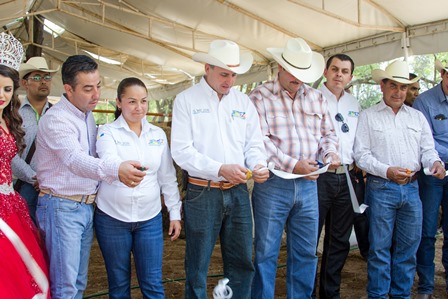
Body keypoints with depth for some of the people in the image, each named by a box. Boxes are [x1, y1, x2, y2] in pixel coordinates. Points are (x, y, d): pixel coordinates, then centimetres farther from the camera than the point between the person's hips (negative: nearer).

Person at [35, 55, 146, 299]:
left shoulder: (87, 115, 11)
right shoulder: (56, 119, -17)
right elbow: (75, 159, -35)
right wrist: (115, 170, -51)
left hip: (87, 206, 8)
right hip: (62, 207, -8)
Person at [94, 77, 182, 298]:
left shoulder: (158, 134, 7)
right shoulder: (107, 132, -4)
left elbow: (167, 177, 10)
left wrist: (174, 213, 7)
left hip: (150, 218, 2)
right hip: (112, 218, -2)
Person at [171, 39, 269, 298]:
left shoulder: (244, 101, 9)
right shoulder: (187, 100, -3)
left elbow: (254, 144, 10)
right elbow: (181, 151, -11)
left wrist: (259, 165, -12)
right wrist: (220, 169, -22)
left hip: (238, 191, 4)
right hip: (202, 193, -4)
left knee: (242, 263, 12)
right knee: (197, 266, 7)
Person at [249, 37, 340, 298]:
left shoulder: (317, 98, 14)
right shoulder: (261, 96, -3)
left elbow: (328, 133, 19)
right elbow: (260, 140, -13)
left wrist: (330, 152, -4)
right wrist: (292, 164, -19)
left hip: (308, 184, 5)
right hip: (273, 184, -4)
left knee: (306, 252, 13)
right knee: (266, 252, 4)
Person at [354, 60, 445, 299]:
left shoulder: (417, 117, 15)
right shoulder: (368, 116, 2)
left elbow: (427, 149, 13)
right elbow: (361, 154, -5)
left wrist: (435, 162, -10)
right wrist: (387, 171, -18)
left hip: (411, 189, 4)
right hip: (381, 189, -4)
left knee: (408, 248, 10)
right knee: (380, 247, 1)